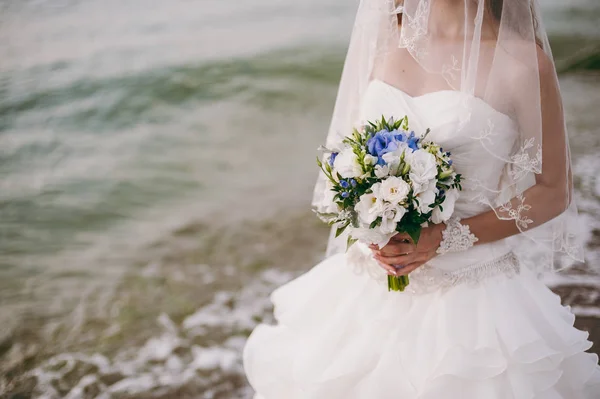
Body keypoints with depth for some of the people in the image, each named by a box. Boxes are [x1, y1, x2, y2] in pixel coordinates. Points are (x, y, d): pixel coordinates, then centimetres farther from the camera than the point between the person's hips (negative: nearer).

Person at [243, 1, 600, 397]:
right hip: (372, 281, 4)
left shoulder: (523, 60, -11)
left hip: (473, 288, -4)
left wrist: (449, 237, -15)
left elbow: (553, 192, -5)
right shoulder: (388, 35, 3)